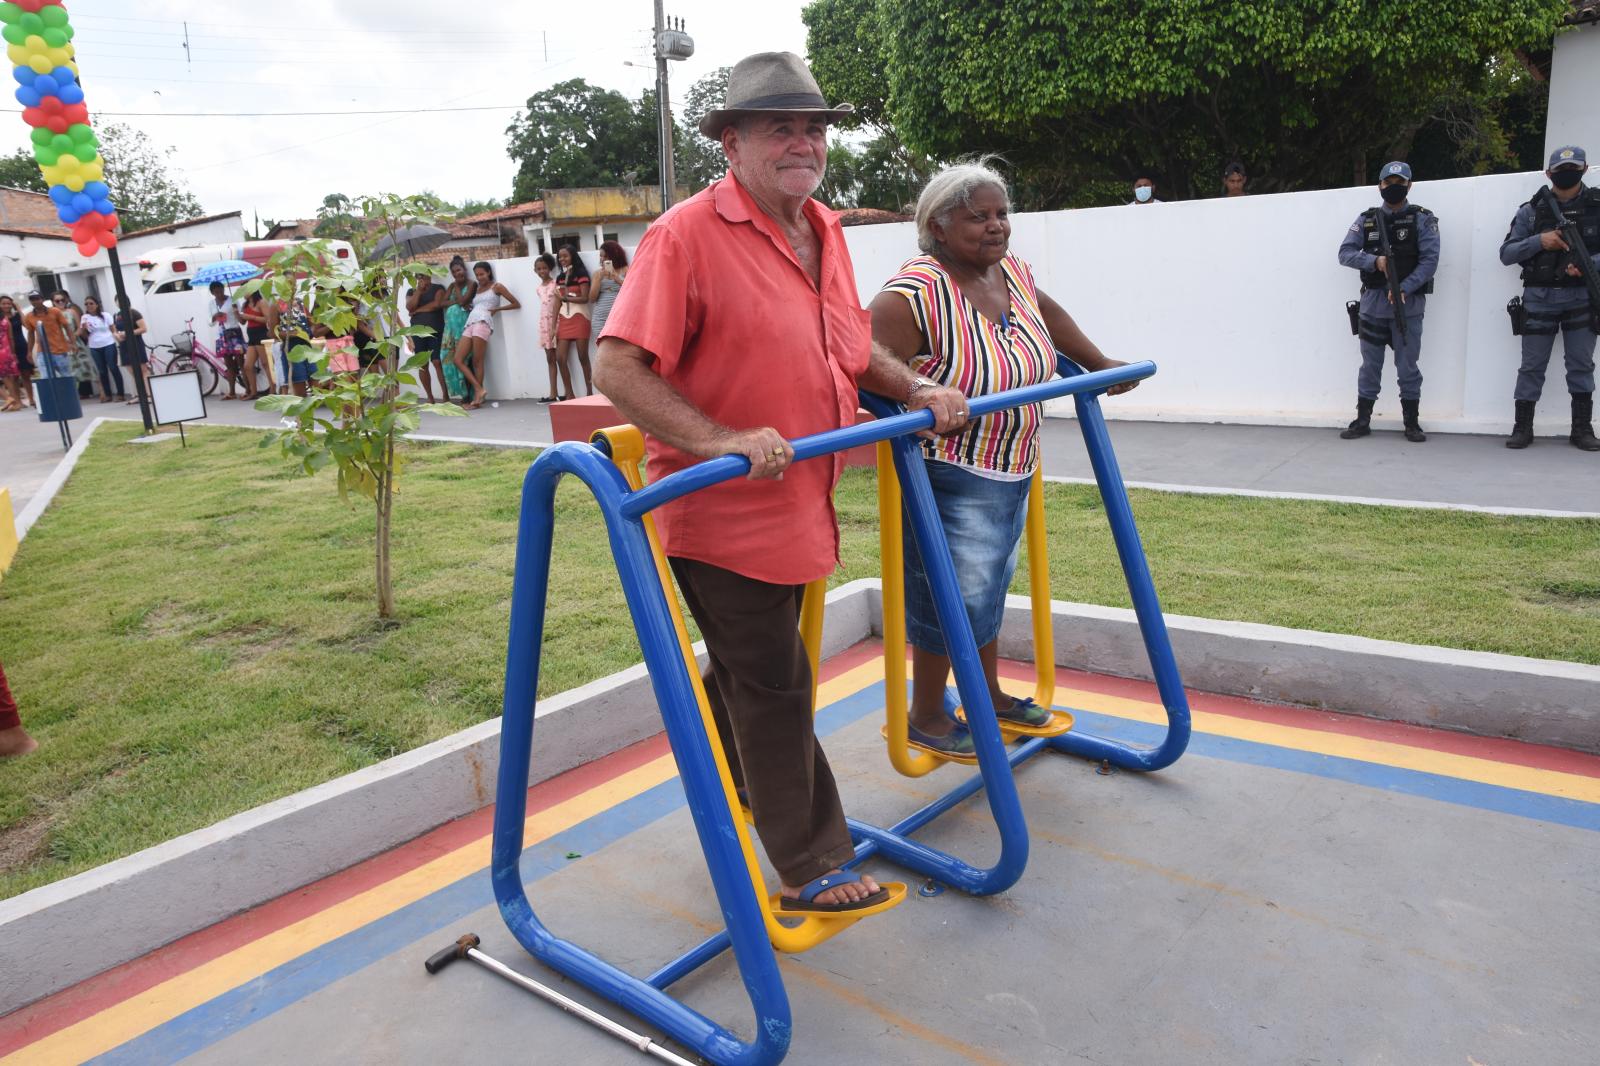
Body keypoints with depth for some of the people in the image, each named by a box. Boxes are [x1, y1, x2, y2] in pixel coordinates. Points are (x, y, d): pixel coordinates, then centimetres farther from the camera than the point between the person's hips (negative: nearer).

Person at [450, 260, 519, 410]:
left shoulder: (496, 286, 12)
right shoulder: (477, 289, 29)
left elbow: (516, 304, 9)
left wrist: (496, 309, 4)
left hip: (483, 323, -7)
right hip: (469, 324, 7)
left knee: (477, 362, -11)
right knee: (458, 360, -7)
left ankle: (477, 397, -7)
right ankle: (480, 390, -8)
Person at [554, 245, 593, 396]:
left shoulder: (581, 274, -3)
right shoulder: (559, 278, 14)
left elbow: (585, 298, -12)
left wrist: (567, 298, -24)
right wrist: (554, 325, 6)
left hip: (579, 318, -5)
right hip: (564, 320, 5)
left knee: (583, 357, -3)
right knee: (560, 357, -3)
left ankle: (589, 391, 6)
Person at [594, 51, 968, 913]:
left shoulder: (824, 233, 11)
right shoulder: (687, 235, -15)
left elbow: (850, 351, 24)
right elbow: (618, 369, -21)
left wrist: (918, 391, 9)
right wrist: (720, 442, -31)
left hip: (794, 509, 8)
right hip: (721, 514, -8)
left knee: (749, 681, 22)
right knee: (775, 689, 3)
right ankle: (810, 869, 20)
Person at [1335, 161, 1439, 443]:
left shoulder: (1422, 219, 1)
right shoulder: (1366, 219, 7)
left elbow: (1430, 260, -7)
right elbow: (1345, 253, -1)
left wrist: (1404, 288, -20)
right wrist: (1375, 261, -17)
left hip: (1408, 304, -2)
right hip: (1373, 303, 2)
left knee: (1408, 366, 3)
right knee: (1370, 364, 8)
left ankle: (1411, 423, 11)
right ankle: (1362, 420, 16)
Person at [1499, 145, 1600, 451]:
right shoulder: (1531, 211, 3)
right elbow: (1506, 254, -1)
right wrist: (1539, 241, -16)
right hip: (1539, 299, 0)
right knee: (1532, 366, 3)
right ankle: (1523, 427, 9)